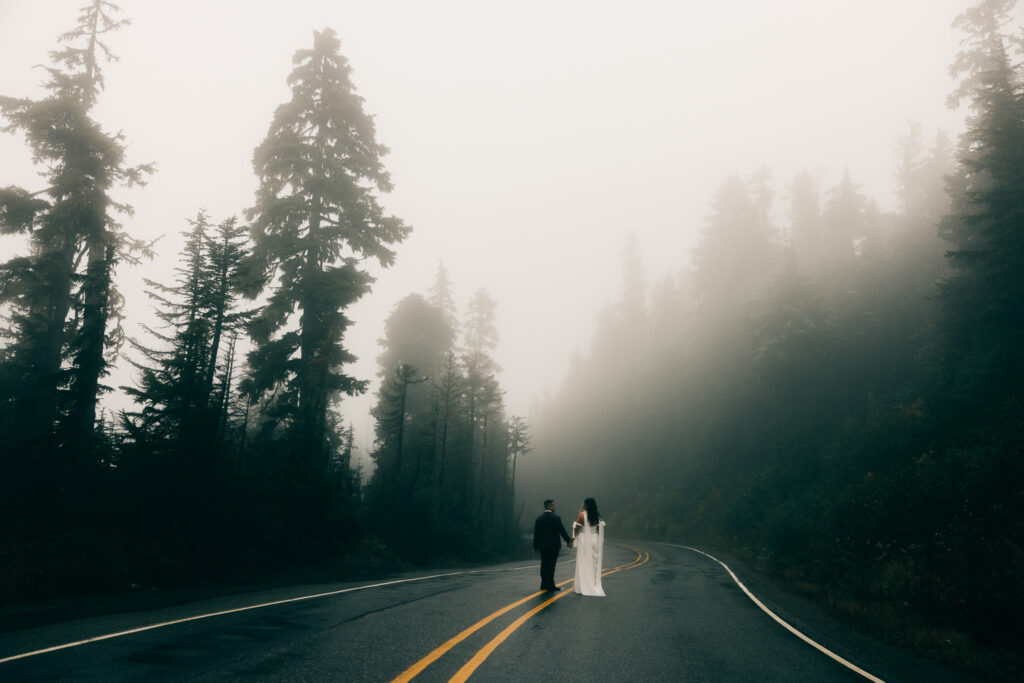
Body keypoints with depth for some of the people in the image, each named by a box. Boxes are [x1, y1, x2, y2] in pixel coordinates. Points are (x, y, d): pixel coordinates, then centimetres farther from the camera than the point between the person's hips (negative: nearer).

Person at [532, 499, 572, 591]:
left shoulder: (539, 518, 5)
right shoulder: (555, 518, -11)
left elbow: (536, 533, 7)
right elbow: (562, 531, -11)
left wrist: (535, 546, 12)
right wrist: (568, 540, -1)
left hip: (542, 546, 5)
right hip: (554, 545, -5)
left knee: (544, 565, 10)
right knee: (551, 565, -2)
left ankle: (544, 584, 14)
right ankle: (550, 585, -1)